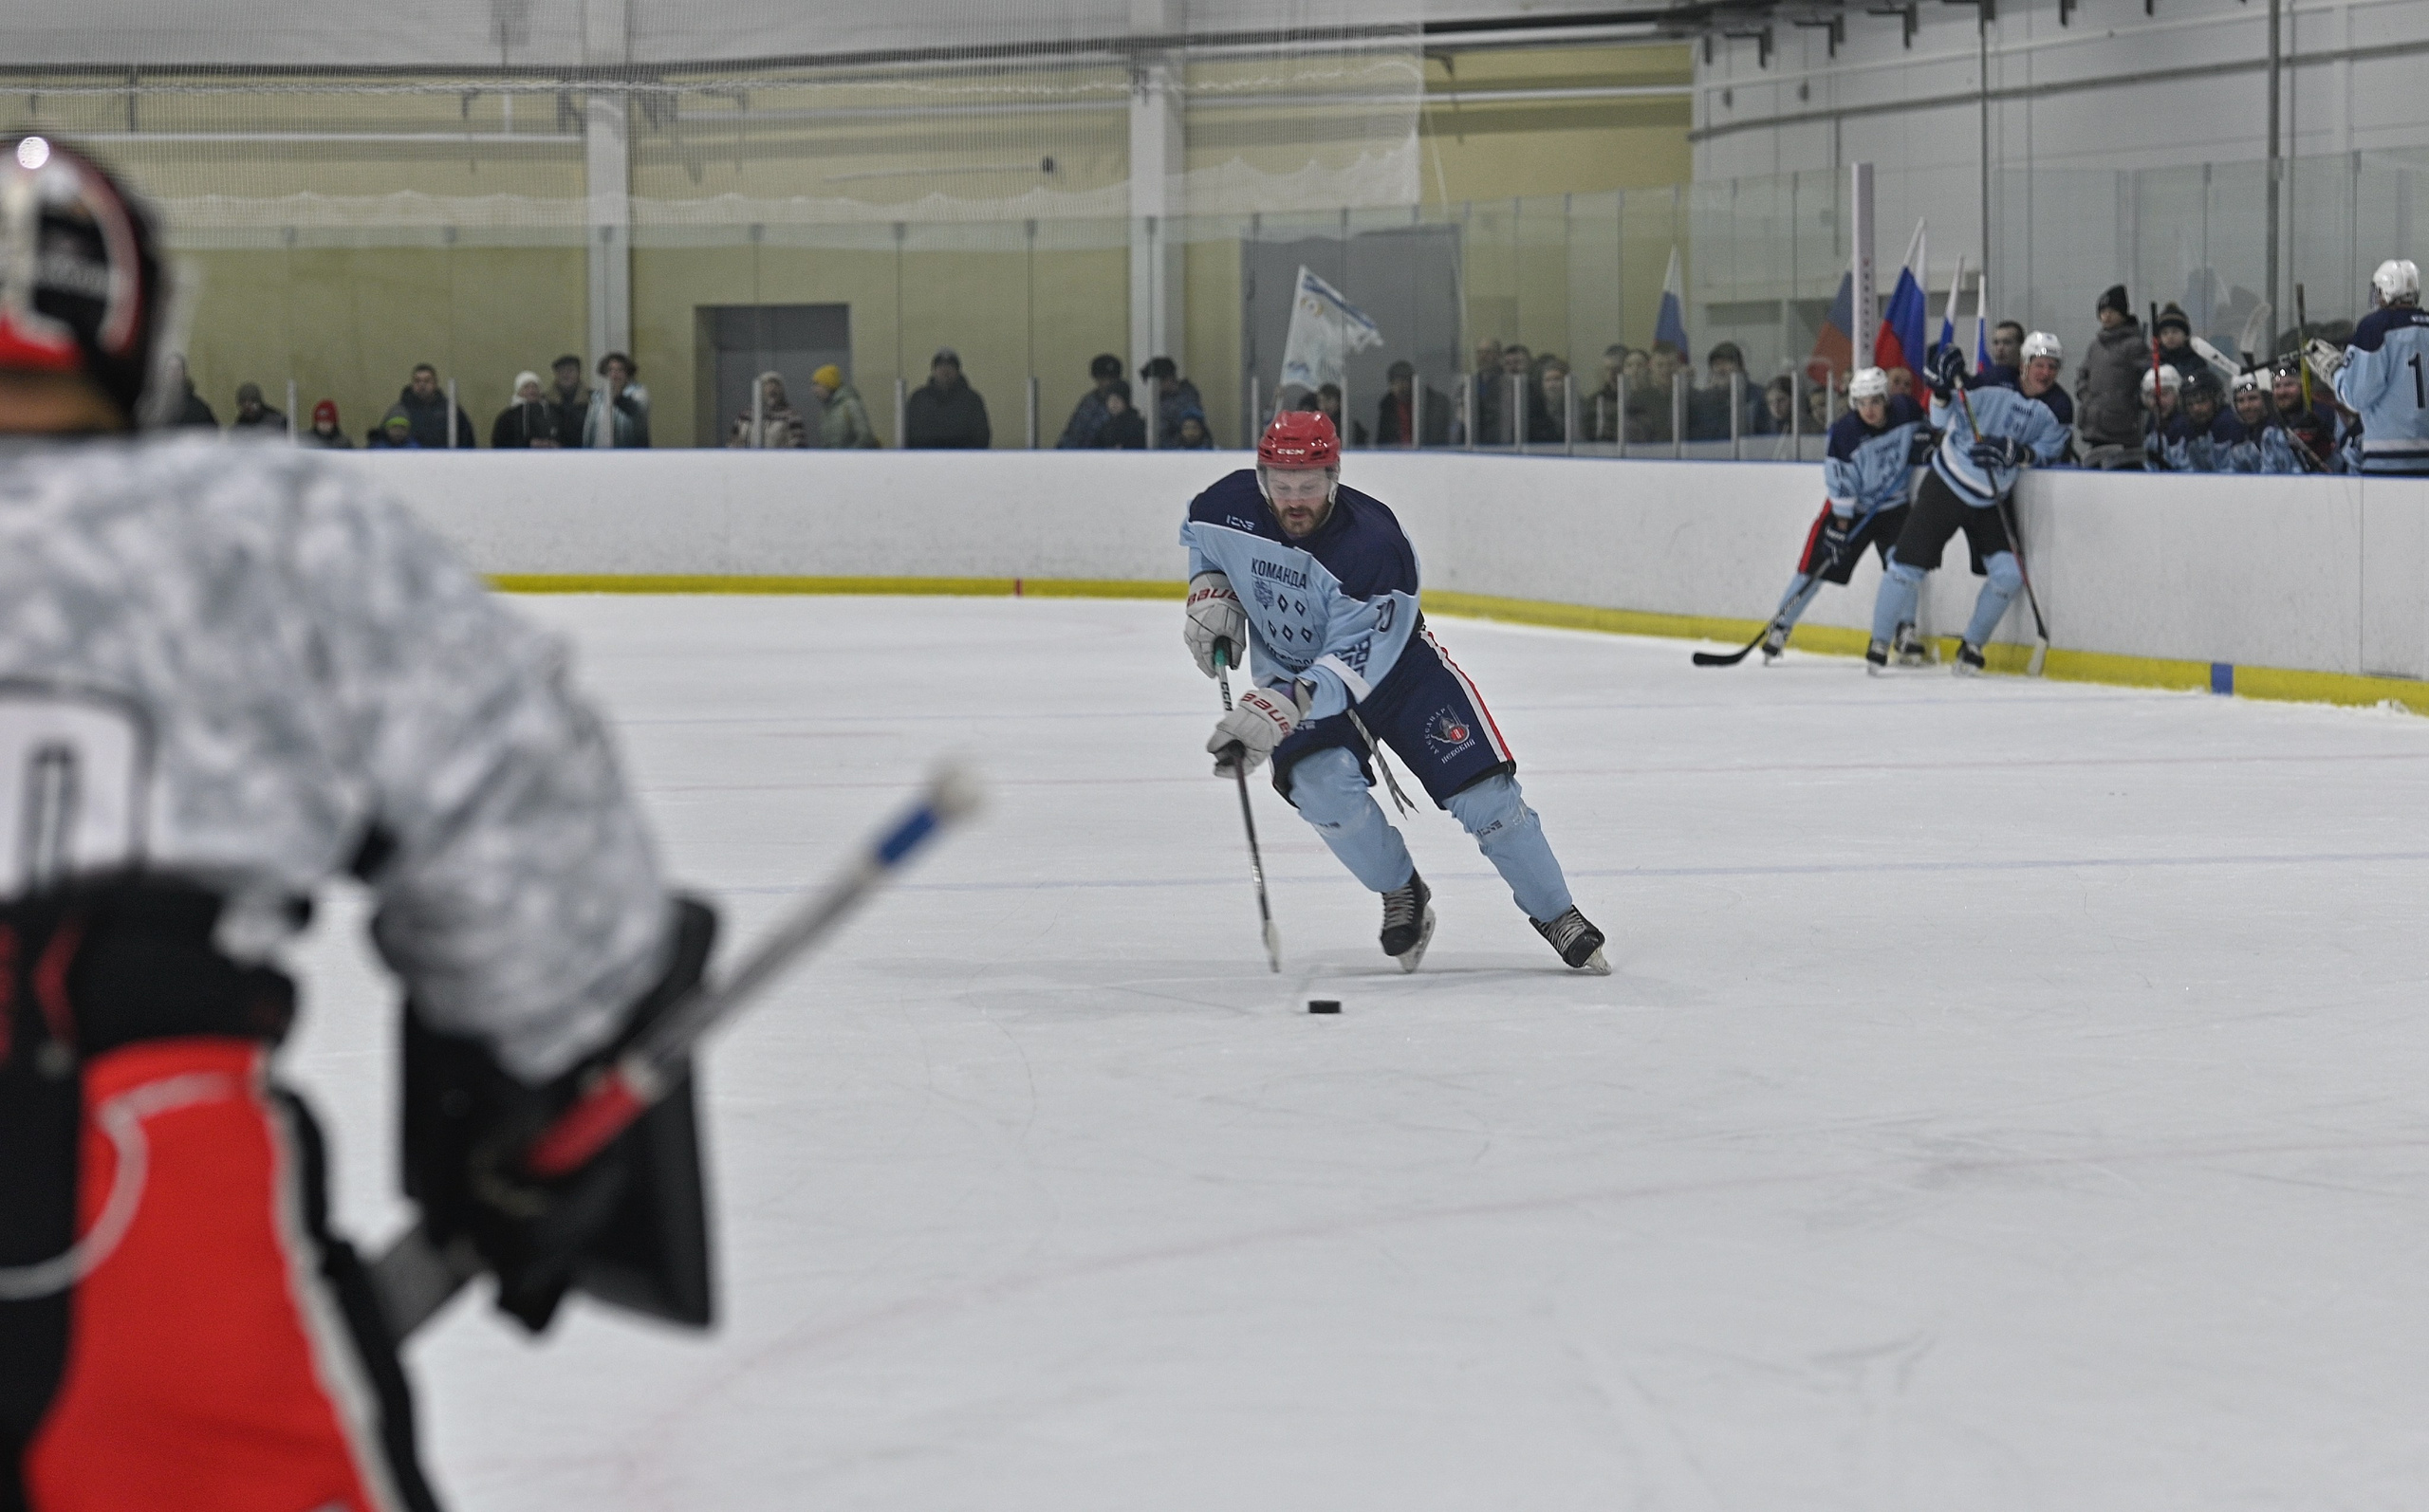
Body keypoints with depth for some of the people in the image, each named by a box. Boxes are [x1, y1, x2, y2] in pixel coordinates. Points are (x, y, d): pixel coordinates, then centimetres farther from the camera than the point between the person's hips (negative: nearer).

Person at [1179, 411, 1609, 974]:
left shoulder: (1373, 544, -34)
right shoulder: (1230, 506, -19)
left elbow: (1352, 666, -38)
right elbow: (1197, 533, 9)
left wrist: (1282, 708, -51)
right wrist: (1209, 590, -8)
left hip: (1394, 666, -3)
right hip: (1291, 676, 3)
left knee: (1481, 794, -9)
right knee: (1324, 789, -25)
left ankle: (1556, 916, 9)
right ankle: (1402, 894, 2)